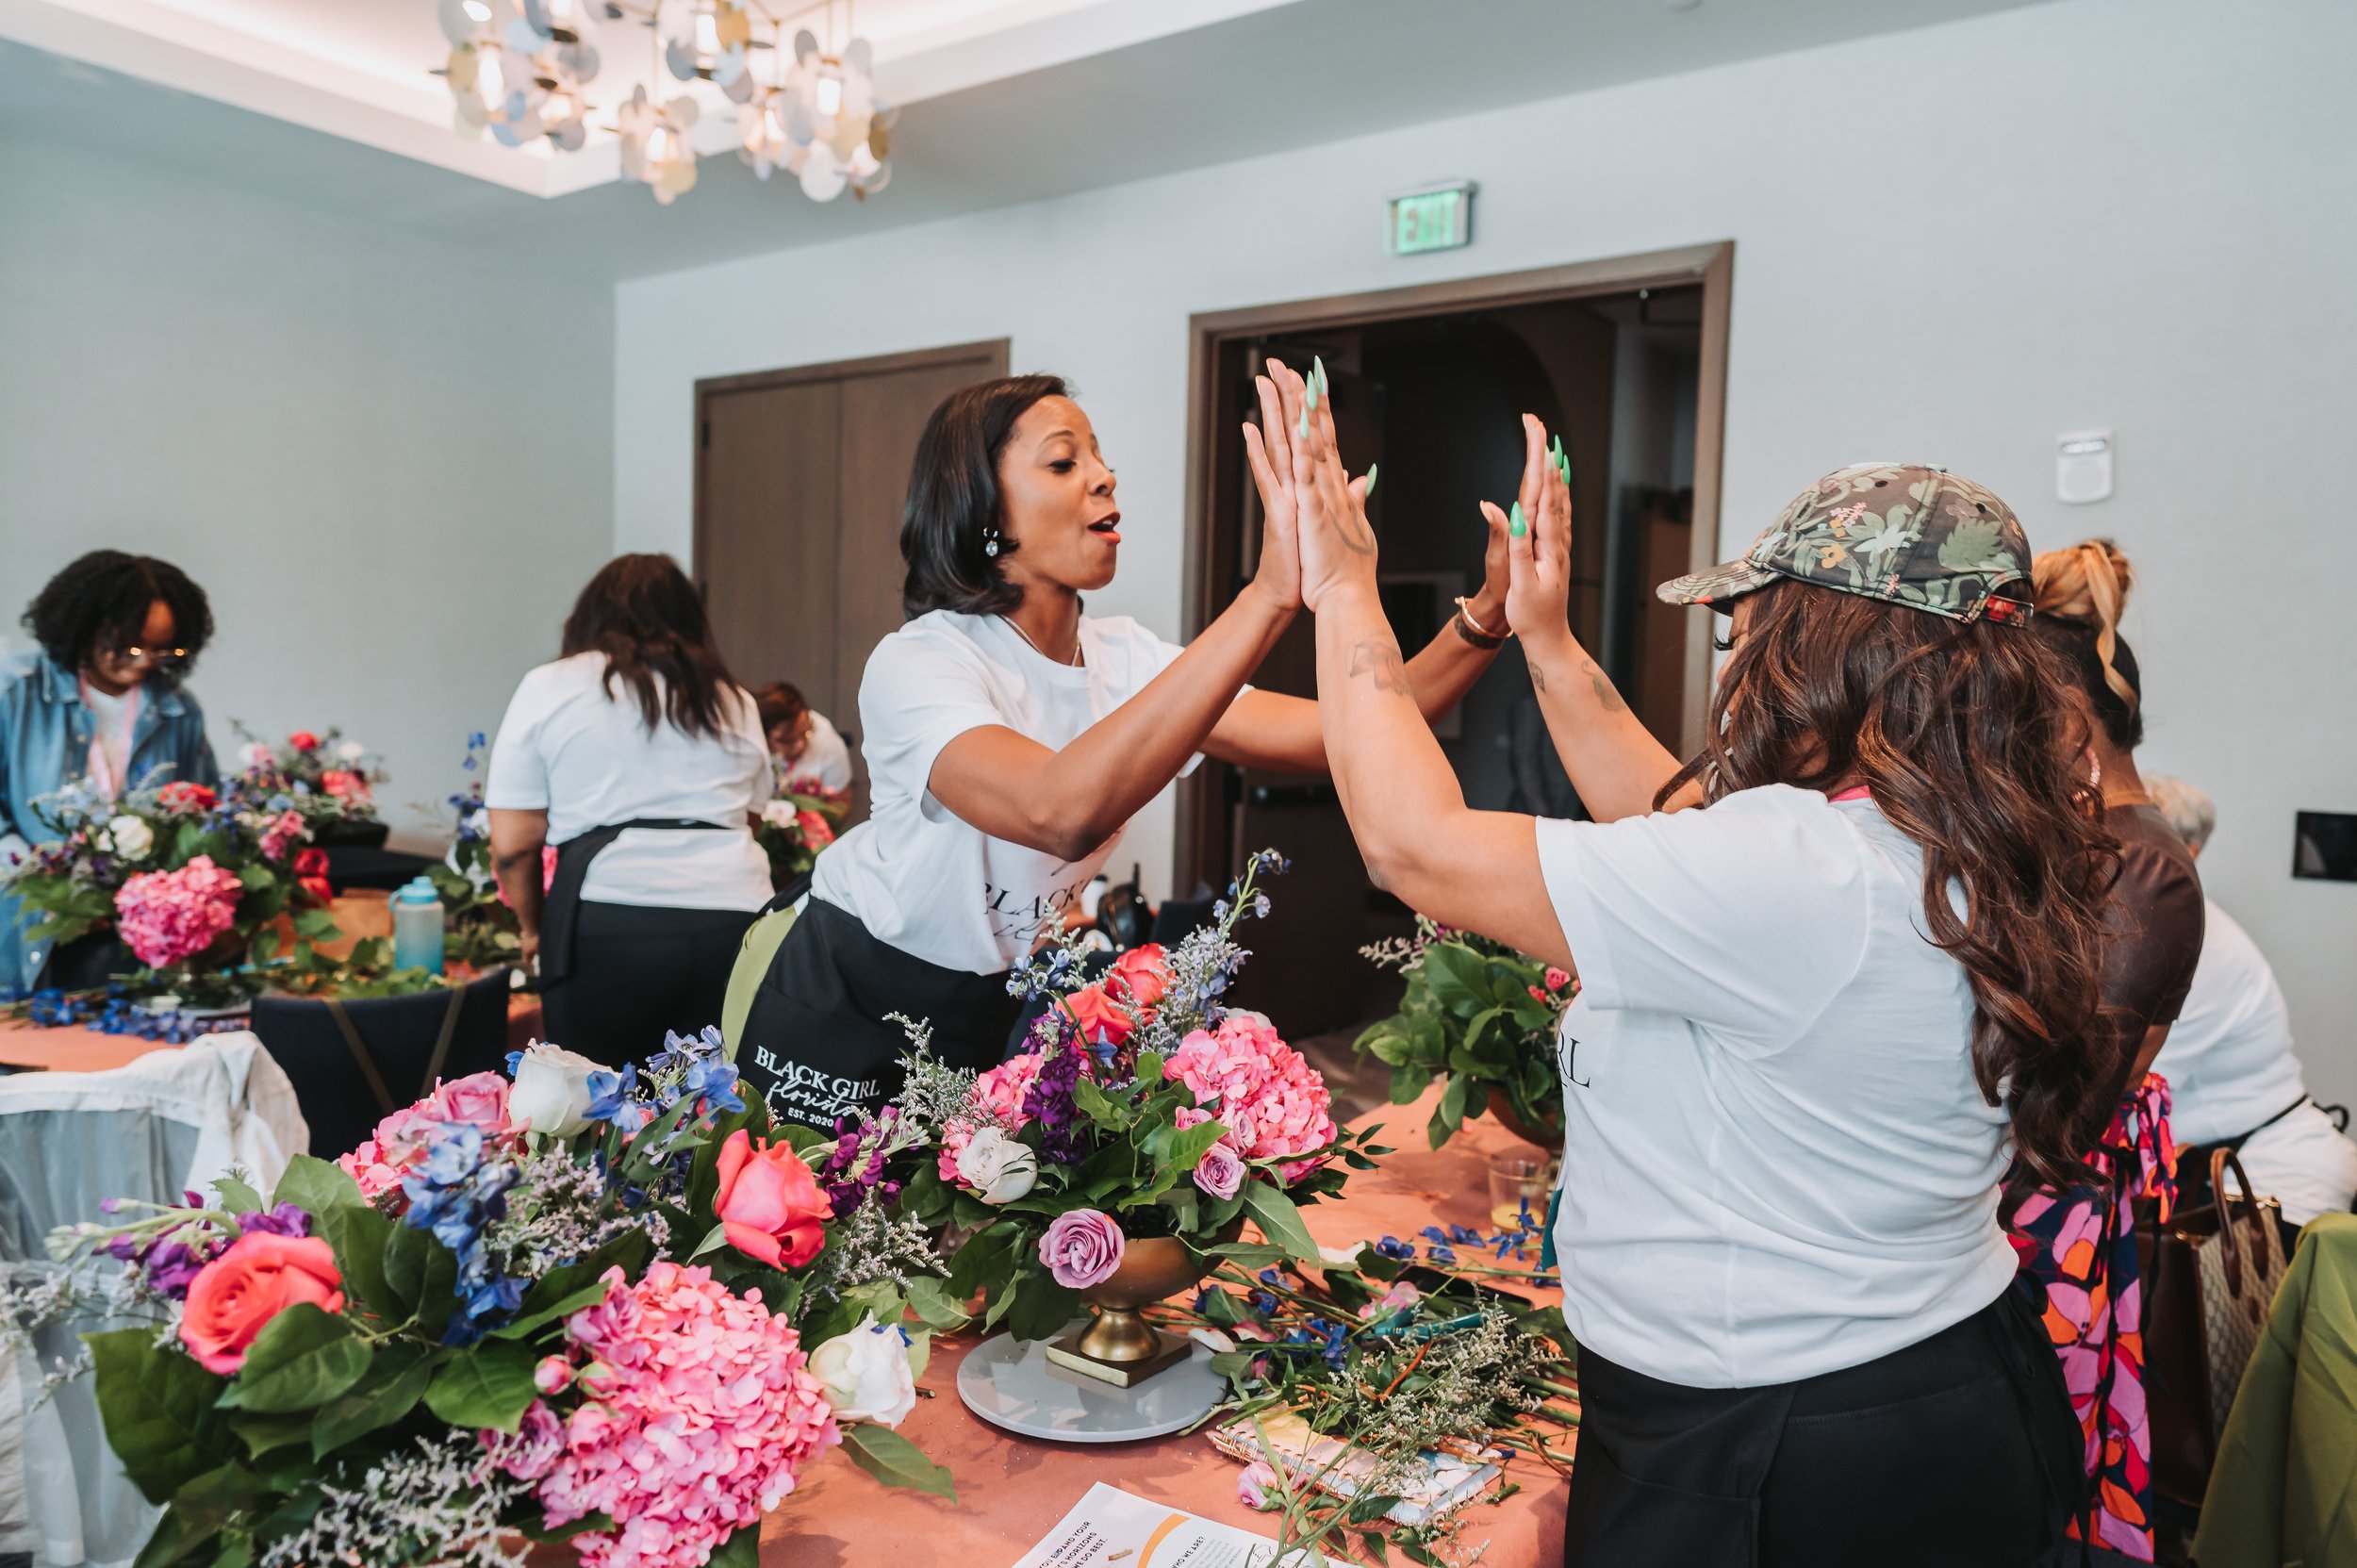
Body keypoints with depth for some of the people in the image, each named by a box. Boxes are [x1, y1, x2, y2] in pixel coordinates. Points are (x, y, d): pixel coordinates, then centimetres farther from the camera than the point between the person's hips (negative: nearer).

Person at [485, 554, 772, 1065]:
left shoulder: (549, 688, 10)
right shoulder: (735, 702, 18)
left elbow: (511, 846, 7)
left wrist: (534, 928, 21)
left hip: (609, 926, -2)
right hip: (736, 918, 3)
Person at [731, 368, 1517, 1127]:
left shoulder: (1124, 659, -7)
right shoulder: (917, 664, -27)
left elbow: (1344, 737, -15)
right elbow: (1062, 811, -49)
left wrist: (1485, 618, -30)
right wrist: (1268, 597, -52)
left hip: (995, 1011, 5)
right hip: (847, 1015, -5)